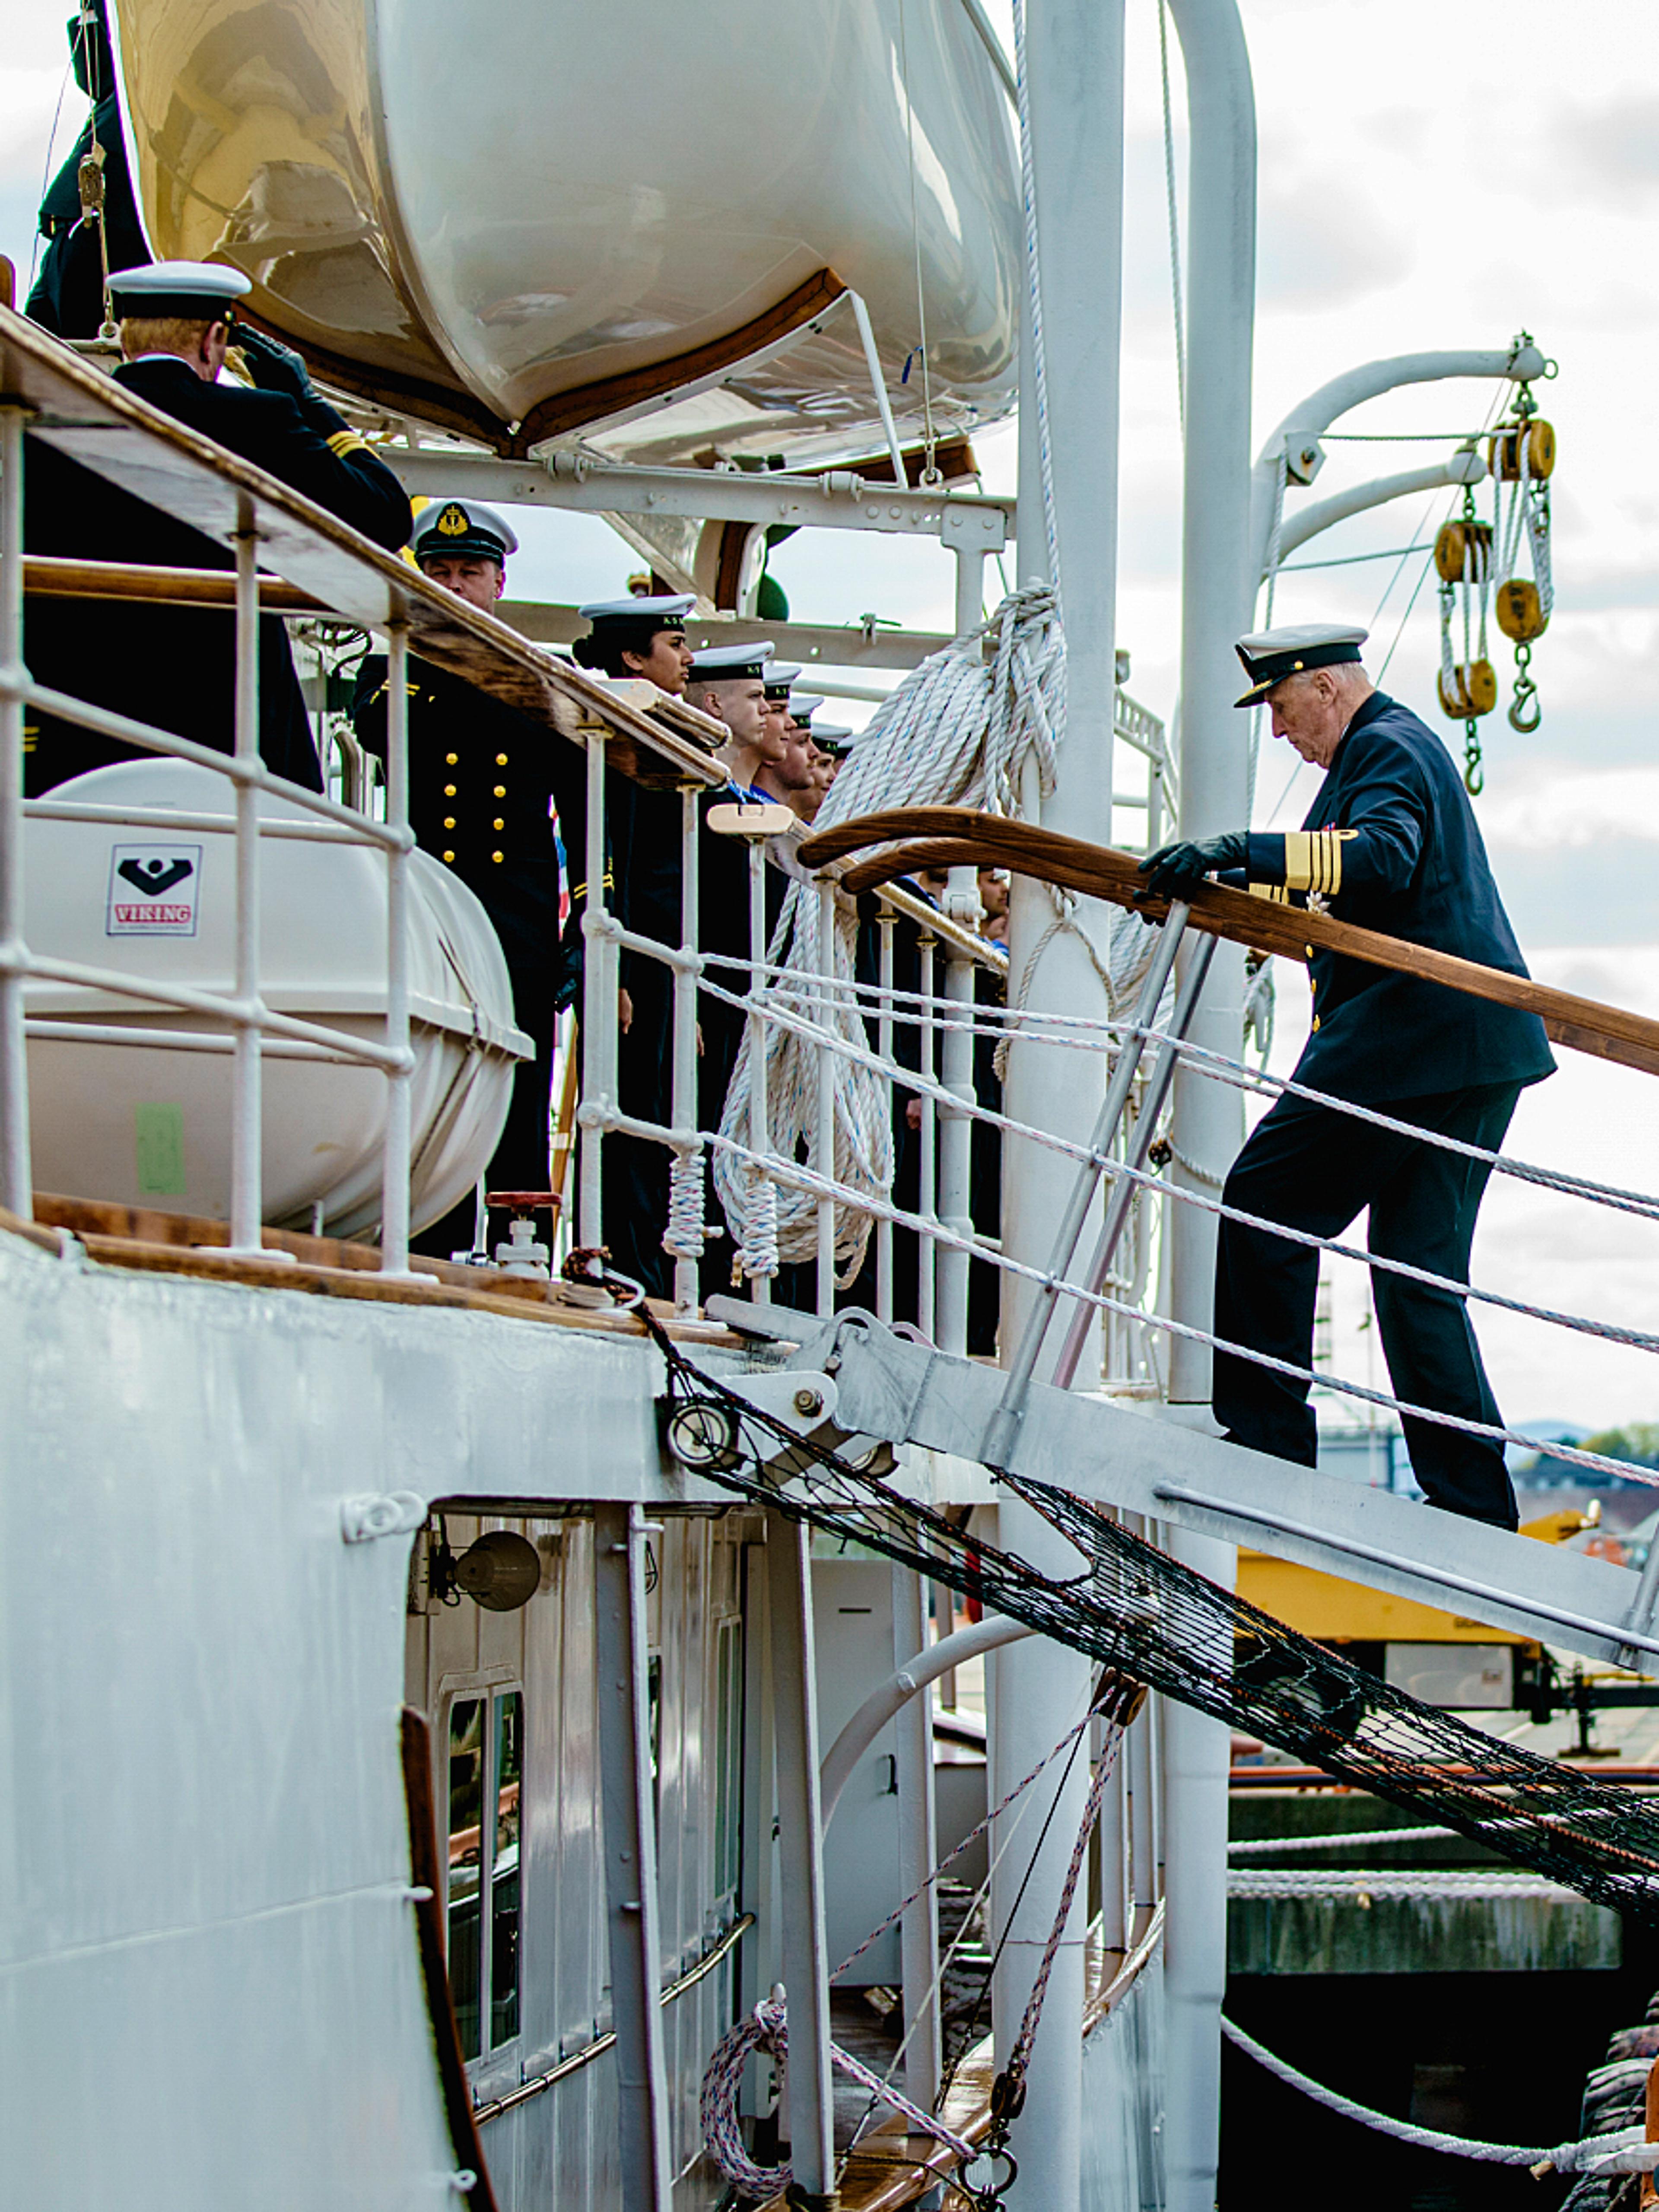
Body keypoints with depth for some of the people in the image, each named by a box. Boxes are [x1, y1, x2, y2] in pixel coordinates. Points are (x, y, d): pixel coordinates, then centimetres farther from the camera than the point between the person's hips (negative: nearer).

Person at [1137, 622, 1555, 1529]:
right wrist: (1214, 887, 31)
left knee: (1265, 1209, -2)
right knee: (1420, 1274, 8)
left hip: (1406, 1037, -11)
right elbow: (1325, 887, 36)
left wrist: (1243, 852, -34)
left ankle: (1266, 1438, 0)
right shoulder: (1394, 744, 25)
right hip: (1474, 1050, 11)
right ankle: (1474, 1505, 4)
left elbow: (1384, 858, -29)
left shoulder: (1387, 748, -8)